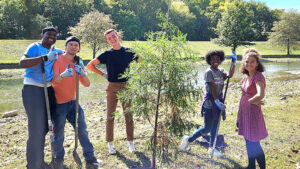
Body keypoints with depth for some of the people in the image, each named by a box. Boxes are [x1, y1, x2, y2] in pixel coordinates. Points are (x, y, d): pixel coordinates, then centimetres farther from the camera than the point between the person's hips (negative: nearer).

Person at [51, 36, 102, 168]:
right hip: (59, 103, -5)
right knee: (59, 134, 2)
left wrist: (82, 73, -22)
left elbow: (87, 84, -2)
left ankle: (89, 157, 20)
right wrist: (63, 75, -43)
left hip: (73, 102, 5)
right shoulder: (58, 60, -9)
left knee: (82, 129, 6)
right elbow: (54, 81, -22)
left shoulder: (78, 63, 8)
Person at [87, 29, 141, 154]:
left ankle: (130, 142, 19)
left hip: (127, 86, 1)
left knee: (129, 115, 6)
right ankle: (110, 143, 17)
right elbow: (90, 65, 4)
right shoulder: (107, 54, 0)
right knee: (110, 116, 5)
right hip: (112, 87, -1)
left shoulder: (128, 52, 3)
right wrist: (103, 74, 0)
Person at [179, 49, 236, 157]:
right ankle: (188, 139, 13)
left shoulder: (221, 71, 9)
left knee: (215, 125, 15)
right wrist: (217, 101, -26)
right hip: (210, 101, -7)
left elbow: (230, 75, -12)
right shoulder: (209, 72, -12)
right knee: (207, 128, -5)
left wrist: (233, 64, -23)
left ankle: (211, 147, 29)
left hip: (218, 100, 7)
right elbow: (212, 87, -20)